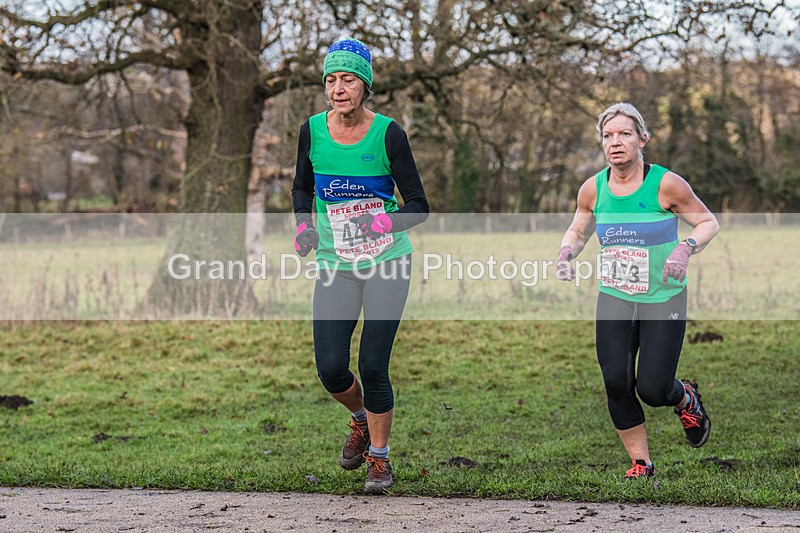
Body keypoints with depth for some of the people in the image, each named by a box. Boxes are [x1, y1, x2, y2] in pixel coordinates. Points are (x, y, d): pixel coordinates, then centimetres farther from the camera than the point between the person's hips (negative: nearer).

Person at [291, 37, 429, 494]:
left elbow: (419, 206, -7)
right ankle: (361, 420, 31)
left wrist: (384, 222, -25)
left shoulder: (388, 134, -11)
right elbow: (302, 188, 16)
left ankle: (380, 457, 16)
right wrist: (303, 226, -3)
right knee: (331, 370, -4)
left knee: (373, 366, -7)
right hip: (335, 265, 3)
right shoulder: (312, 131, -2)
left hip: (388, 265, -3)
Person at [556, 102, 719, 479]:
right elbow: (578, 231, 15)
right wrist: (566, 251, -6)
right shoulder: (593, 189, -2)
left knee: (653, 390, -7)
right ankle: (641, 464, 11)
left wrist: (687, 247, -21)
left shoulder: (665, 184, -13)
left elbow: (708, 222, -2)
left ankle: (686, 399, 32)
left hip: (663, 299, -3)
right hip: (614, 297, 3)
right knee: (616, 382, -9)